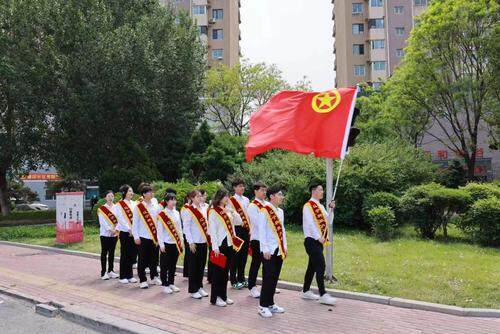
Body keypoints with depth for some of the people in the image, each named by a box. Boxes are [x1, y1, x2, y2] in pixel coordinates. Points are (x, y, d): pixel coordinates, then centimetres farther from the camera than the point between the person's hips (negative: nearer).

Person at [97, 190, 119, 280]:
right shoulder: (101, 209, -2)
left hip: (114, 233, 3)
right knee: (104, 253, 1)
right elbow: (102, 221, -10)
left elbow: (118, 219, 3)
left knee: (112, 253, 10)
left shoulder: (116, 208, 7)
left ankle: (110, 271, 19)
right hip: (105, 233, -3)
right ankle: (103, 272, 5)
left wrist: (116, 229, -12)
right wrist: (110, 229, -18)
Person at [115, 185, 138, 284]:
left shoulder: (134, 204, 12)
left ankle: (130, 275, 18)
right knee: (124, 255, 2)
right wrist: (129, 229, -17)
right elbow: (121, 219, -11)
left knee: (133, 254, 7)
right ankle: (122, 277, 11)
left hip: (134, 232, 5)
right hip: (125, 232, -5)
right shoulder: (120, 204, -4)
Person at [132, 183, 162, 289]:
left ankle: (154, 277, 26)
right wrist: (136, 237, -8)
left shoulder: (156, 206, 4)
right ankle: (143, 280, 12)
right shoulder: (138, 207, -4)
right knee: (143, 260, 3)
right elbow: (135, 223, -3)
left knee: (153, 258, 12)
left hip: (154, 237, 3)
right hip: (143, 237, -3)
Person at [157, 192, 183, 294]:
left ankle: (171, 283, 23)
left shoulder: (177, 213, 7)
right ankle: (165, 285, 13)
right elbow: (160, 231, -8)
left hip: (176, 243, 5)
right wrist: (161, 244, -11)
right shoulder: (162, 214, -8)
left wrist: (181, 242, 8)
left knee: (173, 264, 12)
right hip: (166, 243, -5)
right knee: (165, 265, 4)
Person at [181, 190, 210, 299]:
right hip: (194, 242, -6)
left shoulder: (203, 209, 11)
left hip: (203, 241, 6)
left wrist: (208, 238, 8)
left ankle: (200, 287, 25)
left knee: (201, 265, 12)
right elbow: (186, 227, -11)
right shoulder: (188, 210, -8)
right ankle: (193, 290, 12)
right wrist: (190, 242, -14)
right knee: (193, 266, 3)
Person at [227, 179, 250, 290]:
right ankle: (234, 281, 7)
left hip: (246, 230, 6)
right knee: (235, 255, -2)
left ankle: (241, 278, 22)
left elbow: (248, 215, 15)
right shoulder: (231, 200, -6)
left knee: (244, 255, 11)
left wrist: (250, 228, 10)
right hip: (236, 229, -6)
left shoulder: (246, 200, 13)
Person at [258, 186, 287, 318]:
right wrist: (265, 249, -16)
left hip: (279, 249, 7)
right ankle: (263, 306, 9)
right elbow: (261, 230, -14)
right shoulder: (265, 210, -12)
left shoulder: (280, 211, 12)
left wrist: (284, 246, 12)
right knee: (268, 278, -3)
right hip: (269, 250, -7)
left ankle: (271, 304, 23)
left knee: (275, 278, 12)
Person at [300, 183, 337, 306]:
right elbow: (310, 223, -19)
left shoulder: (320, 206, 16)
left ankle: (305, 291, 24)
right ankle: (323, 295, -9)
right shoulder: (308, 206, -11)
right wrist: (318, 237, -26)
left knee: (312, 266, 14)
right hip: (312, 240, -9)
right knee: (320, 266, -12)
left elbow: (326, 219, 9)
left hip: (319, 240, 9)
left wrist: (330, 208, -3)